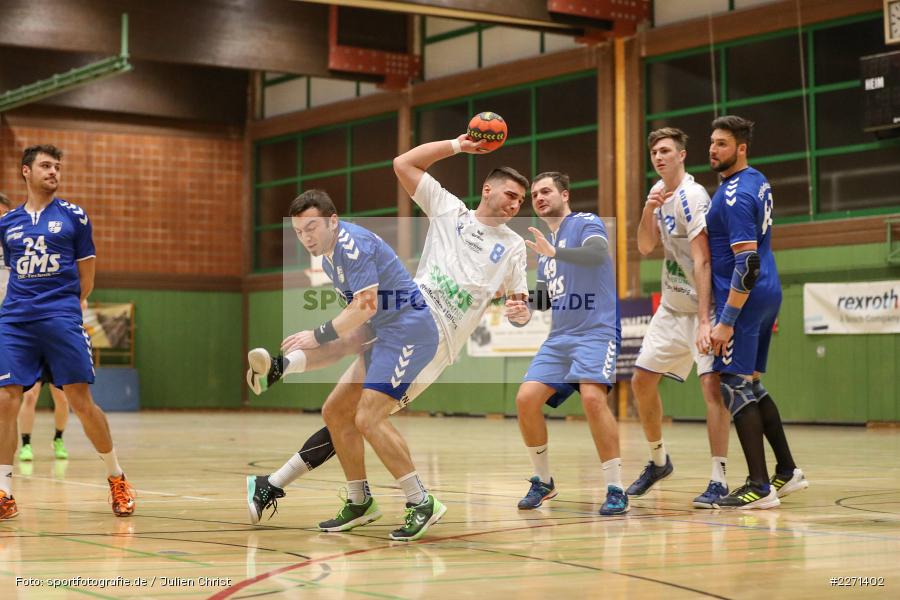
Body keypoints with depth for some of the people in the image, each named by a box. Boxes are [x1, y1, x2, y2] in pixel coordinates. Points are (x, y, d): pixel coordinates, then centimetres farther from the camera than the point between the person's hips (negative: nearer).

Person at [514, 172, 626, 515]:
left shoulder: (586, 223, -2)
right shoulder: (544, 245, 20)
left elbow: (597, 254, -25)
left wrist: (554, 252, -37)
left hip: (596, 331, -7)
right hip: (559, 337, 7)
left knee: (592, 397, -28)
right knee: (526, 399, -7)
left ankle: (616, 490, -19)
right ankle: (543, 481, 11)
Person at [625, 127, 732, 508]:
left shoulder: (692, 197, -18)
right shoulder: (660, 191, 7)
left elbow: (702, 262, -25)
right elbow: (645, 247, 7)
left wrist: (704, 321, -32)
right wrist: (648, 211, -11)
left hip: (702, 307, -8)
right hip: (671, 308, 9)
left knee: (711, 383, -20)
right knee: (641, 382, 10)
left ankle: (718, 480, -18)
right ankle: (658, 461, 29)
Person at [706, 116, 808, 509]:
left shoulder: (734, 196, -18)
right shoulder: (758, 181, 12)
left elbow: (748, 263, -24)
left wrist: (726, 321, -25)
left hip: (745, 299, -10)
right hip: (769, 294, 10)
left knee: (735, 388, -7)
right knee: (751, 385, 16)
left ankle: (760, 487, -8)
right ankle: (787, 472, 20)